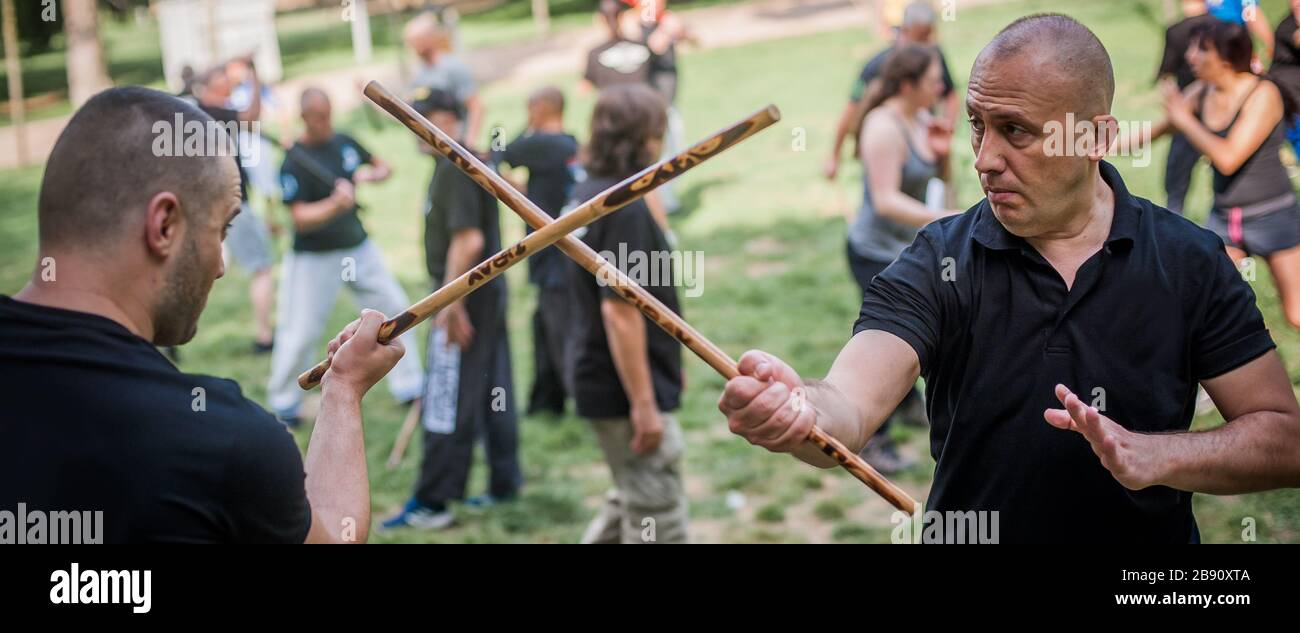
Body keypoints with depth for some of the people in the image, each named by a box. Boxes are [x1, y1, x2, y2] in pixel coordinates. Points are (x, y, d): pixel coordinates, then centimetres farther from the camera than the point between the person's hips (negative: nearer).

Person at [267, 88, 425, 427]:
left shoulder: (344, 143, 1)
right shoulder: (294, 161, -16)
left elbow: (384, 167, 15)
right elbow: (300, 218, -23)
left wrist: (369, 174, -8)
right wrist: (335, 205, -40)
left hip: (358, 247, 6)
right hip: (314, 257, -6)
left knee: (395, 309, 9)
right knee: (301, 332, -2)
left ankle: (409, 388, 23)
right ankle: (284, 402, 18)